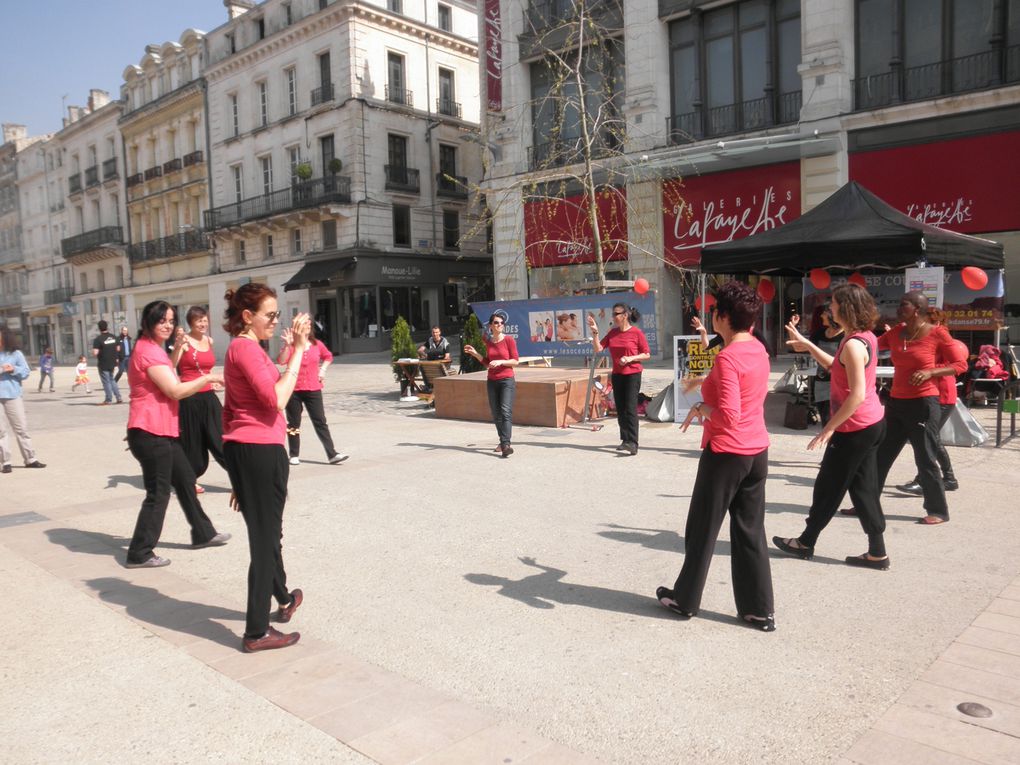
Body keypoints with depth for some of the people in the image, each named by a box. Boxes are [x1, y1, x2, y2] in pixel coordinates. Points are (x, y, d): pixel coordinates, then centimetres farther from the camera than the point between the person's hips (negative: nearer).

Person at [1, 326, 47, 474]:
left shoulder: (16, 354, 3)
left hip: (12, 395, 0)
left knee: (21, 427, 6)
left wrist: (13, 369, -15)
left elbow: (26, 372, 4)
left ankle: (30, 459, 13)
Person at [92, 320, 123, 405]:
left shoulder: (98, 339, -16)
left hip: (103, 364, -6)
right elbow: (118, 348, 11)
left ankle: (108, 399, 10)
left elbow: (95, 353, -22)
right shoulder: (113, 337, 2)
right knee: (111, 380, 18)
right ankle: (119, 398, 13)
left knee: (106, 381, 3)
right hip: (112, 363, 6)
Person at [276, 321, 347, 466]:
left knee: (320, 422, 2)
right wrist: (287, 345, -35)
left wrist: (322, 369, 9)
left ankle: (332, 454, 1)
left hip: (313, 390, 2)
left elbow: (328, 356, 23)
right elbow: (281, 361, -23)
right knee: (293, 423, 7)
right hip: (293, 390, -2)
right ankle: (294, 455, 18)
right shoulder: (291, 346, -5)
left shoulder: (317, 345, 4)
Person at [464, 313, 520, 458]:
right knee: (496, 414, 5)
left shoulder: (509, 340, -4)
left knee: (506, 411, -17)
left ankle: (506, 445, -24)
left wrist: (500, 362, -18)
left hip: (507, 380, -5)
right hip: (492, 381, 5)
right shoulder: (488, 342, 10)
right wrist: (475, 354, 7)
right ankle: (503, 442, 16)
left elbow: (515, 361, -5)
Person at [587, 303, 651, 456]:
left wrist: (631, 358, -19)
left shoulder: (637, 333, -8)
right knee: (620, 409, 9)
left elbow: (647, 355, -5)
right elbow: (598, 349, 3)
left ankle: (632, 443, -15)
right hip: (617, 375, 6)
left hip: (633, 375, -6)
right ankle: (625, 440, 18)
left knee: (630, 408, -13)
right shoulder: (612, 333, 7)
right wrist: (595, 332, -8)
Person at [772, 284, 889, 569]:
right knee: (864, 487, 13)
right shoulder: (866, 336, 7)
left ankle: (805, 543, 21)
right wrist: (807, 345, 21)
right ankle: (876, 552, 18)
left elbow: (857, 395, -25)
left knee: (829, 486, 5)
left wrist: (829, 428, -20)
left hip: (856, 427, -9)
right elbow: (837, 368, 21)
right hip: (872, 423, 9)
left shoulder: (853, 344, -22)